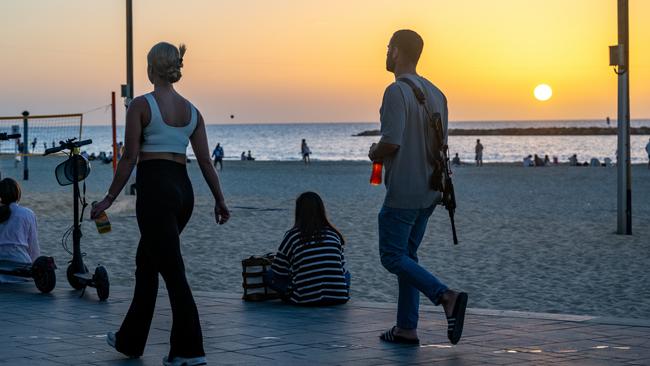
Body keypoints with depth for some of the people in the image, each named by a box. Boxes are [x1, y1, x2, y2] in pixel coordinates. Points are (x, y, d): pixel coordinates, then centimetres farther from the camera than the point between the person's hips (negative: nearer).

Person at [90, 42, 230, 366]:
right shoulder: (190, 109, 9)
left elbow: (129, 158, -10)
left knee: (173, 272, -6)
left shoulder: (140, 105, -8)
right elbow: (205, 160, 8)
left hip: (154, 188, -7)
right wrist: (220, 201, 14)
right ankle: (130, 340, 30)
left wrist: (109, 199, -4)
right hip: (183, 189, 7)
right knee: (146, 263, 20)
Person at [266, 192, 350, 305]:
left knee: (269, 276, 18)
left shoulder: (291, 236, -5)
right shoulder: (334, 234, 4)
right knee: (347, 274, 36)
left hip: (304, 299, -2)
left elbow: (278, 272, 0)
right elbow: (342, 269, 10)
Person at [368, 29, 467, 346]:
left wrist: (374, 153, -1)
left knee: (393, 257, -2)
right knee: (407, 254, 14)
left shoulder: (397, 91, -15)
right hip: (428, 190, 9)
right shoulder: (435, 93, 12)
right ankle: (406, 328, 13)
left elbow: (392, 143, -23)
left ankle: (447, 296, -19)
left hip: (402, 192, -9)